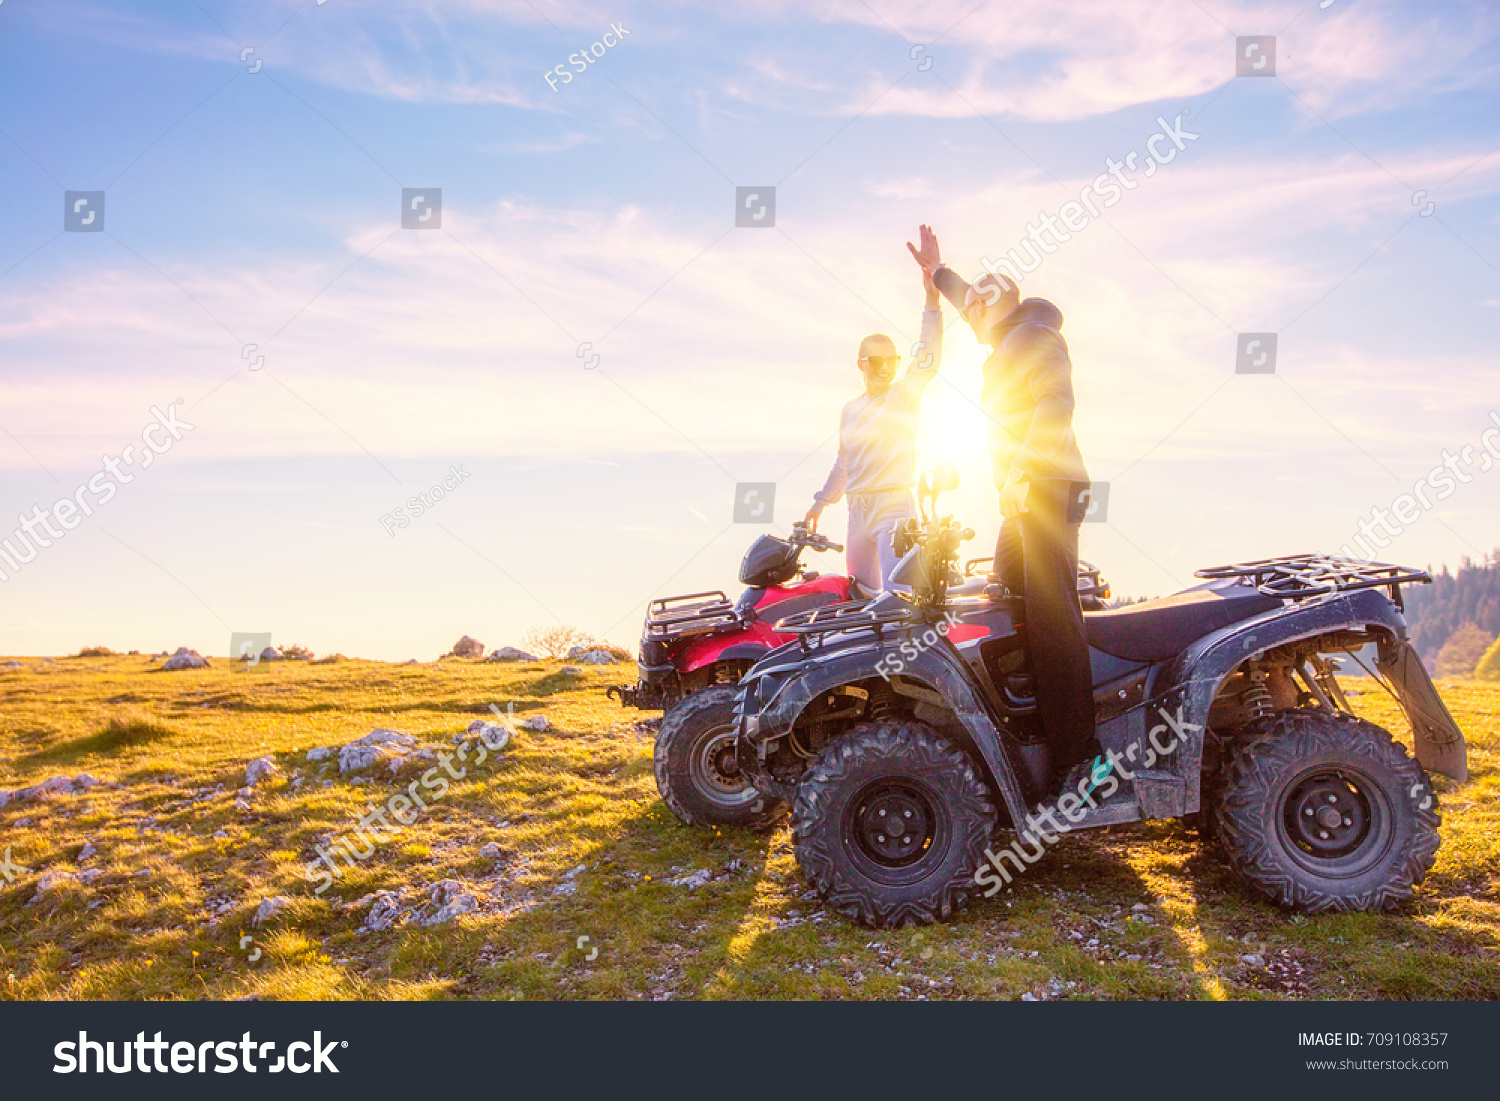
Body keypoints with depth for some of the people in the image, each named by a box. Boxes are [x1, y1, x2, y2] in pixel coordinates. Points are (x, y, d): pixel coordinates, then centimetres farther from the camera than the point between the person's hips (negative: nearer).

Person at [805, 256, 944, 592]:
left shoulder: (905, 395, 0)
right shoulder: (849, 410, 17)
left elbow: (927, 359, -16)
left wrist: (932, 297, -26)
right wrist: (820, 502, 22)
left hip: (894, 505, -6)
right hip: (857, 509, 6)